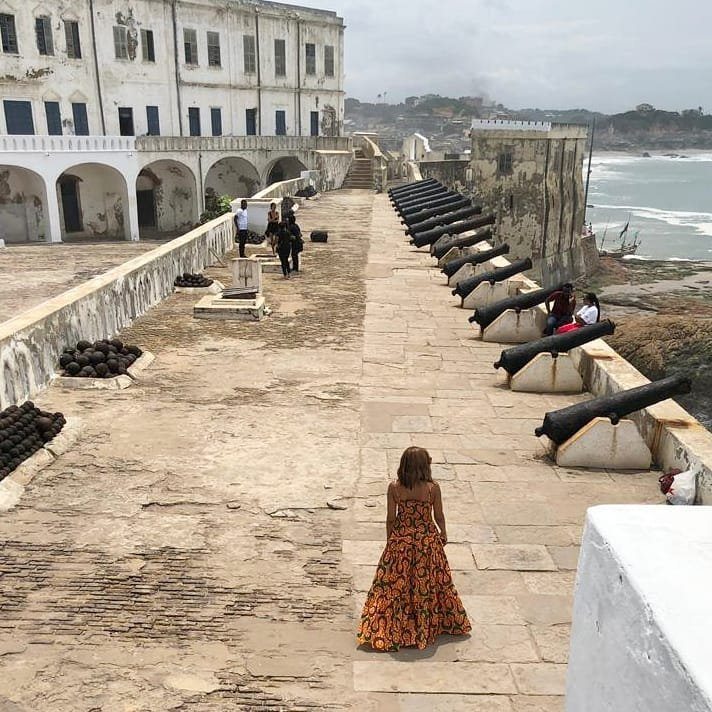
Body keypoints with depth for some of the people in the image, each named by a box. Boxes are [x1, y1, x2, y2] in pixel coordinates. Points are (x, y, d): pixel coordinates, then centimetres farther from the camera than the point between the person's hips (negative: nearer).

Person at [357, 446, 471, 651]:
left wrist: (390, 540, 10)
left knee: (394, 583, 13)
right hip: (428, 542, 0)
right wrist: (443, 534, 15)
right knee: (427, 583, 17)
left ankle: (389, 629, 23)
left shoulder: (394, 488, -14)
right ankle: (426, 626, 33)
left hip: (400, 541, 0)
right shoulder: (433, 488, -16)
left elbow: (390, 519, -6)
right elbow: (439, 517, -4)